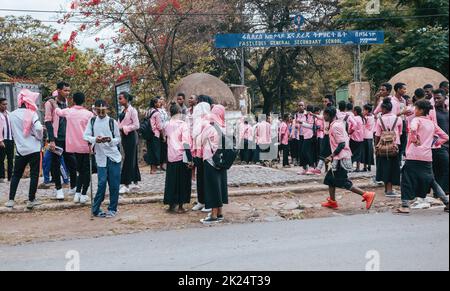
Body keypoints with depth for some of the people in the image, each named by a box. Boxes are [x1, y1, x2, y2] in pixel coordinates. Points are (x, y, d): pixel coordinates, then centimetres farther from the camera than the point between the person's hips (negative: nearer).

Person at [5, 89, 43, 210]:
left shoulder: (12, 115, 5)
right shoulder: (31, 113, -10)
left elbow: (13, 131, 13)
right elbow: (38, 128, -21)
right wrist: (40, 137, -3)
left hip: (20, 149, 4)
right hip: (34, 149, -4)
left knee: (16, 174, 15)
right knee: (34, 174, 4)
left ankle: (11, 200, 11)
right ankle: (31, 200, 7)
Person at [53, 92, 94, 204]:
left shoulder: (68, 111, 1)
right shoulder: (88, 114, -9)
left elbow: (58, 111, 23)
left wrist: (54, 103, 41)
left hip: (74, 146, 4)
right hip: (86, 146, -4)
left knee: (81, 170, 17)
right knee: (87, 170, 7)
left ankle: (77, 193, 10)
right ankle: (83, 195, 4)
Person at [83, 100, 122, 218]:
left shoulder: (112, 122, 1)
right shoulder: (92, 121, 6)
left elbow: (118, 139, 4)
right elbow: (86, 136, 3)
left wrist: (110, 140, -17)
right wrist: (95, 139, -17)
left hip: (114, 156, 0)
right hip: (101, 157, 0)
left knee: (114, 184, 1)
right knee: (102, 183, -4)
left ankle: (112, 209, 13)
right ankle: (96, 209, 9)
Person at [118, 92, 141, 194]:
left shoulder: (132, 110, -12)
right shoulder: (123, 111, 12)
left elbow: (136, 125, -16)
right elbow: (121, 124, 15)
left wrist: (124, 128, -15)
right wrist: (120, 129, -4)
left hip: (131, 136, -8)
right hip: (124, 136, 8)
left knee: (128, 160, -6)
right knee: (132, 160, 12)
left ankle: (126, 184, -4)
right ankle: (135, 183, 19)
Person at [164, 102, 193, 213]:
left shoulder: (168, 125, 6)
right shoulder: (183, 124, -11)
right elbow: (186, 143, -16)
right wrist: (190, 159, -15)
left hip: (171, 158, 5)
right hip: (182, 158, -5)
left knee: (172, 181, 12)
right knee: (182, 182, 6)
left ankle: (171, 204, 17)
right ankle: (180, 206, 10)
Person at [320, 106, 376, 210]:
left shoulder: (335, 126, -17)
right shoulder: (339, 123, 12)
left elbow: (342, 144, -23)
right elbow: (347, 139, 17)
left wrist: (331, 156, -20)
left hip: (341, 158, -10)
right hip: (340, 158, 10)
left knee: (344, 183, -5)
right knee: (330, 179, 14)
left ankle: (367, 195, -4)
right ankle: (332, 202, 21)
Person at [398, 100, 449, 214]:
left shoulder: (417, 120, -3)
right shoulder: (432, 124, 15)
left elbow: (413, 129, -27)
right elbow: (445, 137, 18)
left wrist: (414, 139, -13)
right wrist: (434, 143, 16)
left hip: (414, 155, -6)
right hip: (428, 156, 6)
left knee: (407, 179, 0)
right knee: (430, 180, 19)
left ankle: (405, 206, -5)